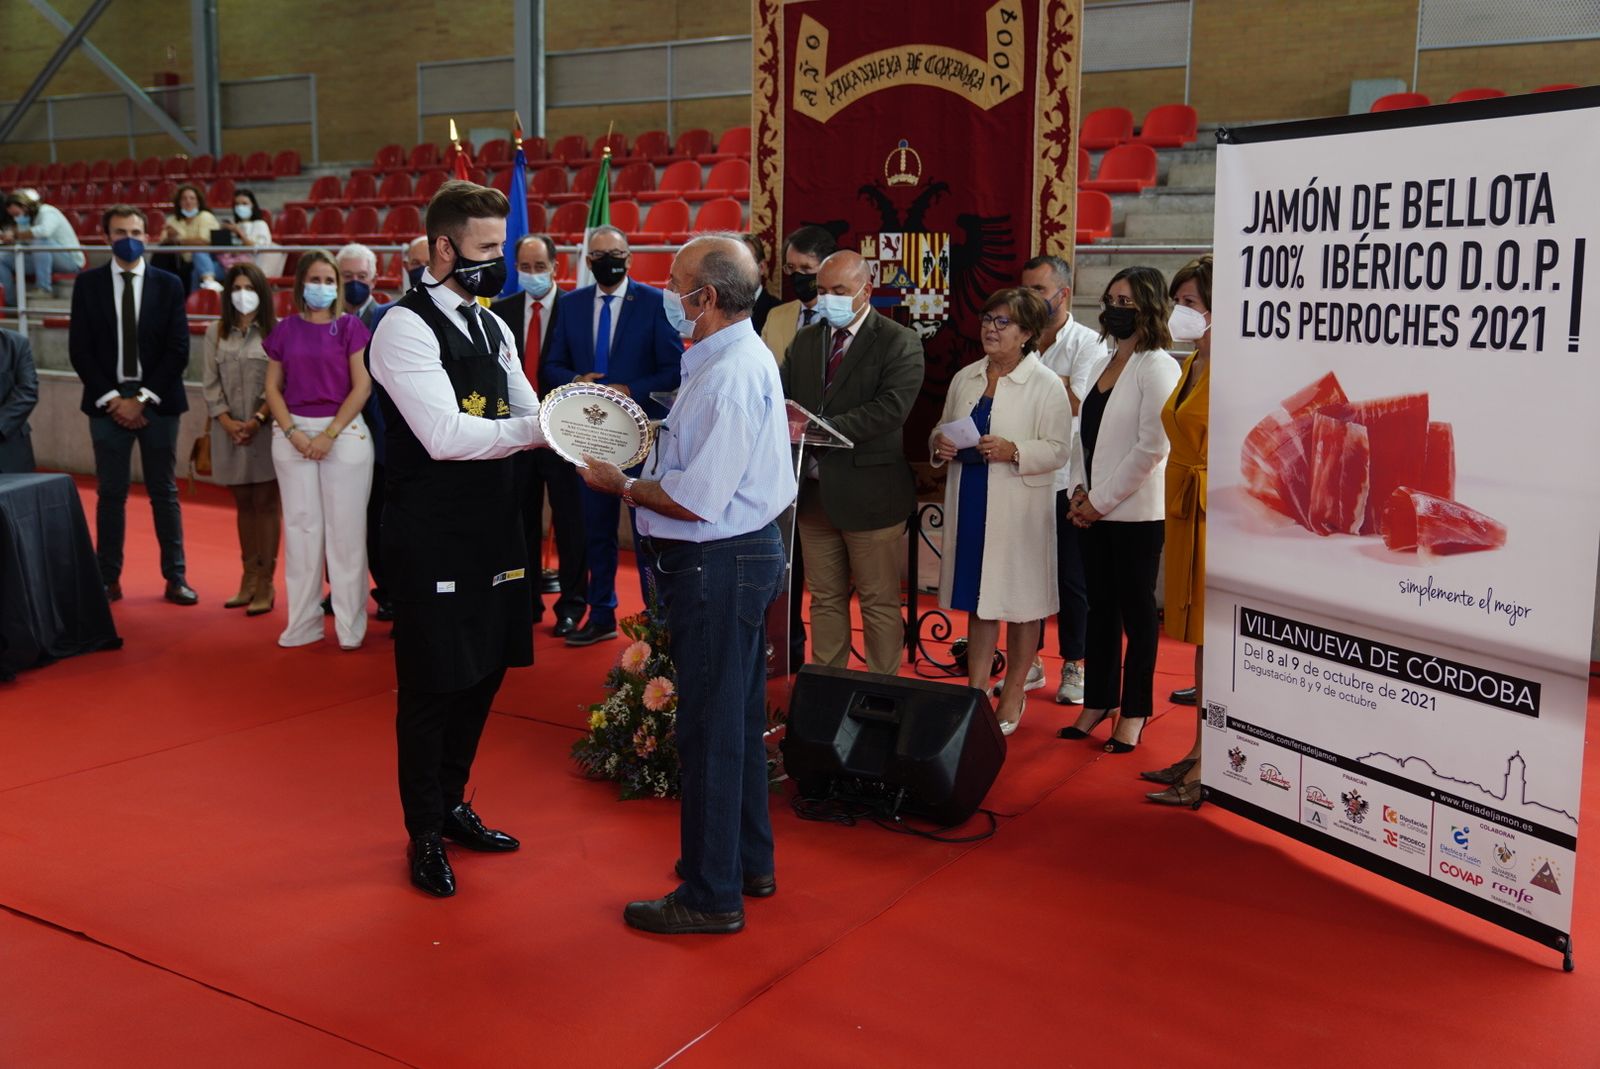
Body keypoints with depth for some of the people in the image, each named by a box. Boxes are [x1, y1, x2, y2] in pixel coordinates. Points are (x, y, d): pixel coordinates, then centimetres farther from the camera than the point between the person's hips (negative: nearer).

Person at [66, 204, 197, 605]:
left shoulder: (168, 284, 2)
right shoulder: (88, 283, 4)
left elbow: (178, 350, -3)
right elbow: (80, 349, 1)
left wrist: (141, 398, -9)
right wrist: (111, 398, -8)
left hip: (157, 402, 0)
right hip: (107, 401, 0)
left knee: (164, 493, 5)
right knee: (110, 494, 5)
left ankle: (175, 577, 11)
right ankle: (108, 579, 12)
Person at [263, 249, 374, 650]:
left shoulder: (350, 326, 0)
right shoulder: (285, 329, 8)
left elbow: (362, 386, -5)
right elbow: (273, 387, 8)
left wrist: (330, 434, -11)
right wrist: (293, 433, -7)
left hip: (344, 432, -3)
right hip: (293, 434, 3)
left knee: (345, 528, -1)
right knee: (300, 525, 6)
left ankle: (350, 625, 6)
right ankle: (303, 622, 14)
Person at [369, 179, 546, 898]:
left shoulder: (490, 328, 13)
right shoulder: (405, 328, -13)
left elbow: (532, 417, 10)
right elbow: (445, 435, -23)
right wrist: (543, 425, -26)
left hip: (491, 526, 8)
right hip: (432, 536, -8)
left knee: (484, 670, 16)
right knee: (433, 683, 3)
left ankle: (452, 804, 35)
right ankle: (425, 835, 21)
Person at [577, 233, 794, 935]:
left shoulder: (729, 377, -22)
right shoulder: (740, 357, 12)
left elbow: (696, 501, -25)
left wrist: (620, 486, -10)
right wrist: (645, 460, 8)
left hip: (718, 566, -11)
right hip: (743, 555, 11)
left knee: (711, 728, 0)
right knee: (738, 719, 20)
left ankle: (711, 895, 13)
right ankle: (749, 862, 35)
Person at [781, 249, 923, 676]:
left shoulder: (899, 343, -7)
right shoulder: (804, 341, 13)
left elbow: (891, 408, -20)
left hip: (868, 493, -5)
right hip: (814, 491, 5)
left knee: (879, 602, 5)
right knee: (825, 599, 15)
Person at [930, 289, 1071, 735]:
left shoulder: (1045, 385, -6)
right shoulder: (965, 379, 12)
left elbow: (1058, 449, -10)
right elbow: (944, 428, 20)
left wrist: (1013, 451, -24)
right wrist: (938, 443, -2)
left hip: (1019, 509, -5)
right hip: (969, 503, 5)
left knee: (1020, 600, 5)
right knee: (977, 597, 11)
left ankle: (1013, 693, 18)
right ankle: (976, 690, 20)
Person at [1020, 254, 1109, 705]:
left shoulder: (1089, 344, -5)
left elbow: (1076, 401, -17)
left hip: (1066, 483, -5)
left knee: (1070, 578, 5)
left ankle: (1074, 665, 18)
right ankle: (1029, 662, 23)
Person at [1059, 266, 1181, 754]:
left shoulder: (1157, 367, -11)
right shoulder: (1107, 362, 12)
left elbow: (1151, 447, -17)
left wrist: (1101, 499, -14)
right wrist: (1083, 490, 4)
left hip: (1136, 512, -7)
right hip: (1095, 509, 7)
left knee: (1136, 611, 4)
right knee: (1101, 607, 13)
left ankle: (1133, 713, 15)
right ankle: (1098, 703, 23)